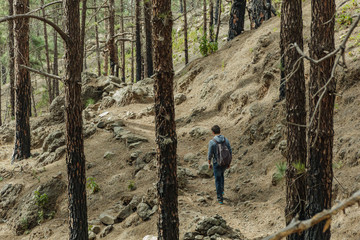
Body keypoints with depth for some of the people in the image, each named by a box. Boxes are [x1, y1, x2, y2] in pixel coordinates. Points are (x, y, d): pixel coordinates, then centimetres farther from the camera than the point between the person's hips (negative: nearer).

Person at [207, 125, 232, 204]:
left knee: (218, 180, 12)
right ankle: (221, 190, 38)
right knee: (221, 174, 34)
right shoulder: (226, 140, -7)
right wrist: (229, 163, 13)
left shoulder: (212, 142, -19)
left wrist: (209, 164, 5)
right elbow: (230, 152, -1)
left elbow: (210, 155, -13)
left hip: (217, 163, -4)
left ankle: (220, 198, 15)